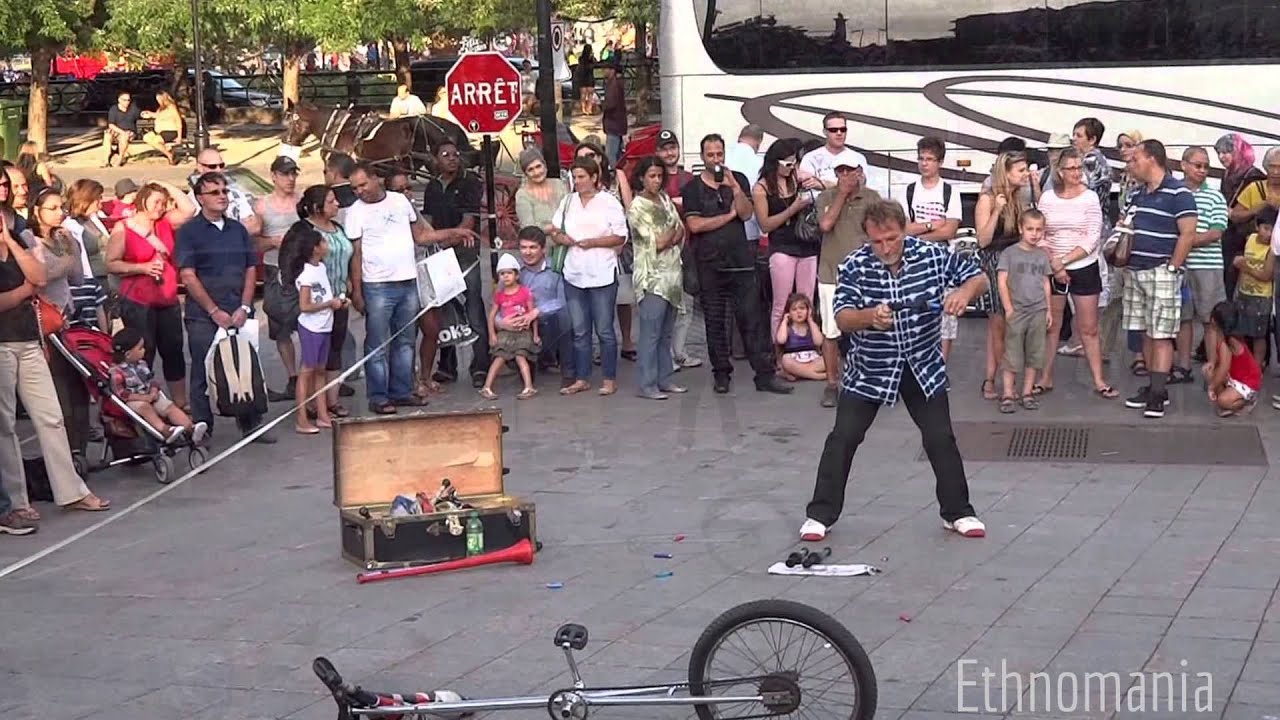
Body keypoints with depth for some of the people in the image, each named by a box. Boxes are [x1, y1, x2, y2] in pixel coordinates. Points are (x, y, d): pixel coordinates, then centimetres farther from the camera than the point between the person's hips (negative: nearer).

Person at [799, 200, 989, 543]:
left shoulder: (933, 255, -13)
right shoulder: (854, 267, -17)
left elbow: (979, 277, -2)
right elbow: (842, 319, -24)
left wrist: (964, 291, -26)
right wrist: (869, 316, -46)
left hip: (923, 367, 1)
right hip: (869, 370, -1)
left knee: (941, 438, 5)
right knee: (843, 438, -1)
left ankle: (958, 512, 21)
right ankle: (820, 514, 11)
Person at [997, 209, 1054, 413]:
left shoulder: (1042, 255, 10)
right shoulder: (1009, 253, -3)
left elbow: (1046, 284, 15)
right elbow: (1002, 282, -6)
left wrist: (1049, 310, 11)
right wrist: (1008, 308, -11)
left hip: (1038, 312, 4)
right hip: (1016, 311, -4)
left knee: (1034, 354, 7)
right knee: (1012, 355, -2)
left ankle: (1028, 392, 16)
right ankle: (1008, 394, 1)